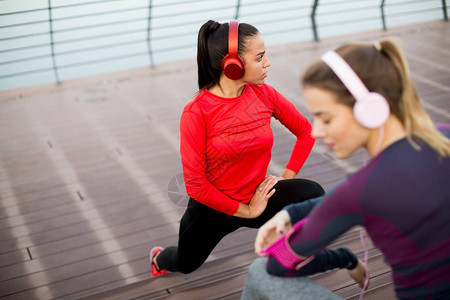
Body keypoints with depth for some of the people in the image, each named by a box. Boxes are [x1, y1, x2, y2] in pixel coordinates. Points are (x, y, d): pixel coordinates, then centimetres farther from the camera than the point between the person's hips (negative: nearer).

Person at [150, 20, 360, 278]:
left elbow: (305, 130, 3)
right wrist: (245, 211, -18)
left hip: (257, 196, 2)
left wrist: (286, 177, -7)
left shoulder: (264, 94, -12)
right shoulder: (196, 112, -23)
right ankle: (160, 257, 61)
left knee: (311, 193, -28)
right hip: (213, 208, -2)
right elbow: (196, 184, -22)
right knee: (185, 264, 22)